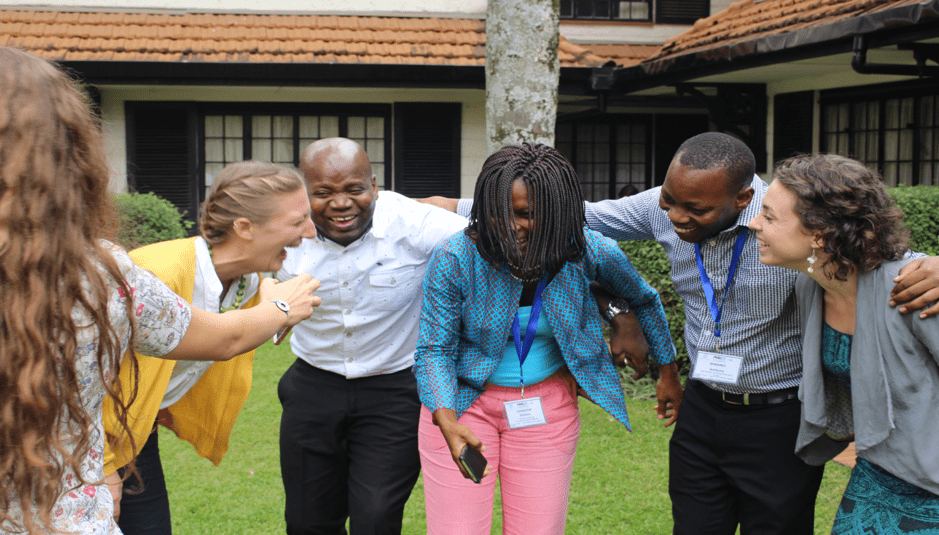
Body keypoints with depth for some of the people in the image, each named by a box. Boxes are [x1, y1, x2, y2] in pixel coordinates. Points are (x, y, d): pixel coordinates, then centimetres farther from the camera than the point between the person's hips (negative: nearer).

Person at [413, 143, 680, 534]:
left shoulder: (589, 252, -12)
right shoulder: (455, 259, -18)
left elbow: (643, 300, 9)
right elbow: (434, 350, -13)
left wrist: (669, 372, 16)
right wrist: (447, 423, -30)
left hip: (546, 409, 2)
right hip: (463, 401, -1)